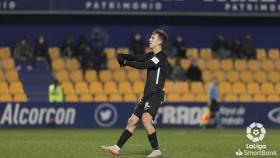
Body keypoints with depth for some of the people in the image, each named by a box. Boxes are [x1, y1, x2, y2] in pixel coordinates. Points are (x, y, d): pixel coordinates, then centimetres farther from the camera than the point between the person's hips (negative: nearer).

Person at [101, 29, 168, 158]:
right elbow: (137, 58, 8)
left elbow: (143, 65, -21)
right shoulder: (151, 56, 18)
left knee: (146, 119, -27)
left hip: (156, 94, -10)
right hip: (148, 95, 10)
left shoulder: (161, 57, -11)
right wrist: (123, 56, -11)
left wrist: (125, 62, -13)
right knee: (132, 121, 10)